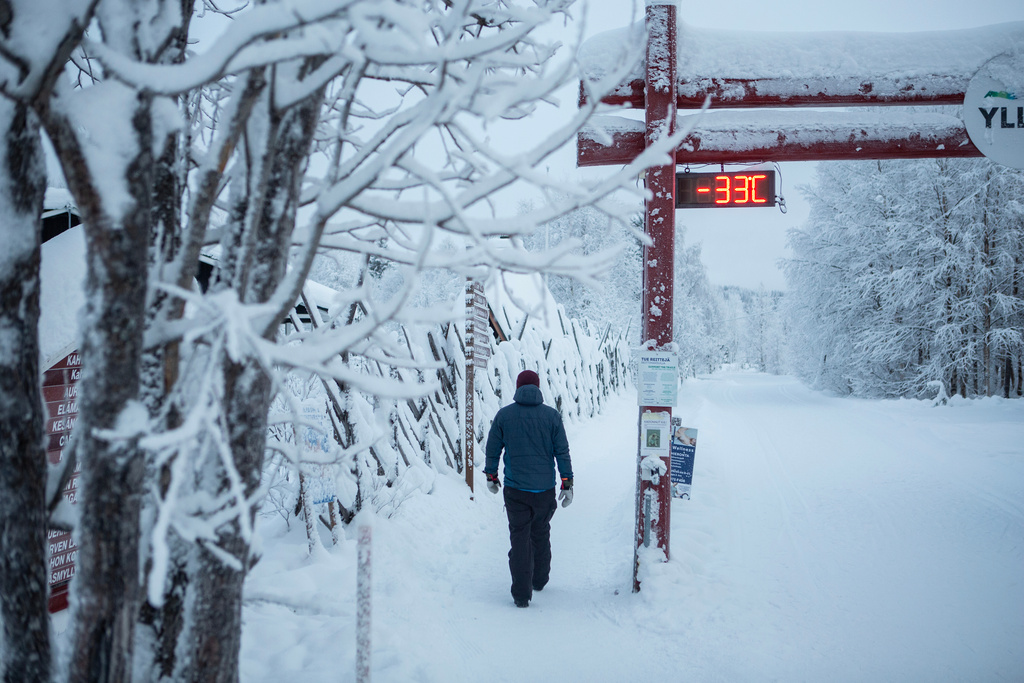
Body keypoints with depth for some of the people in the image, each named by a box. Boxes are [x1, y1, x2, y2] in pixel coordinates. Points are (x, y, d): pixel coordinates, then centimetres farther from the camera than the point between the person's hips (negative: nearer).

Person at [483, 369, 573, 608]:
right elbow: (562, 452, -2)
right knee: (541, 534, 19)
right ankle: (539, 580, 34)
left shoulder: (504, 414, -2)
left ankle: (522, 593, -4)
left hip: (515, 489, -1)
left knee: (519, 537, 2)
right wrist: (567, 484, 4)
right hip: (544, 489, 1)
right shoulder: (551, 415, -2)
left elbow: (492, 449, 4)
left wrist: (491, 476, 18)